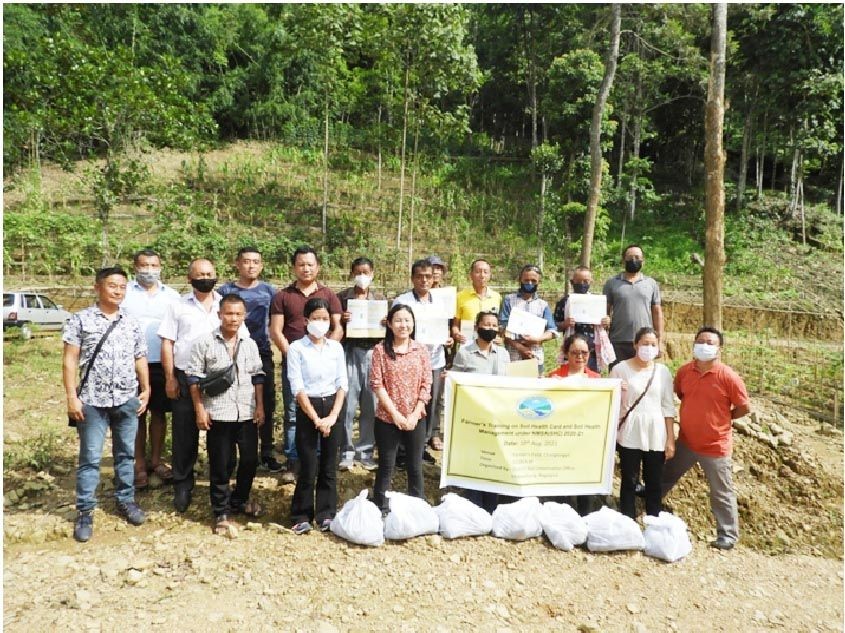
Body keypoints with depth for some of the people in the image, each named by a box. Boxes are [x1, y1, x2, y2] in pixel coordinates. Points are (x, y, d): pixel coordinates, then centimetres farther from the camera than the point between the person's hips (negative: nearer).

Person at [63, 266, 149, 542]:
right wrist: (72, 396, -9)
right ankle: (84, 512, 13)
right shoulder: (81, 320, -2)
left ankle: (126, 500, 27)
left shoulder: (132, 322, 8)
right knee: (90, 457, 4)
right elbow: (69, 360, -4)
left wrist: (145, 390, 7)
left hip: (128, 400, 3)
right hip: (92, 400, -3)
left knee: (126, 453, 13)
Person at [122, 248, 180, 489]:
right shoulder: (124, 292, 1)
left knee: (159, 413, 10)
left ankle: (156, 460, 23)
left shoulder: (171, 295, 8)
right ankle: (140, 464, 17)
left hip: (163, 364, 2)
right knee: (137, 415, 7)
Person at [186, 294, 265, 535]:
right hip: (218, 414, -4)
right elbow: (194, 378, -4)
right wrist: (199, 409, -7)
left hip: (247, 413, 4)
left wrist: (260, 406, 7)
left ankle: (239, 500, 34)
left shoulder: (250, 344, 7)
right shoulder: (204, 343, -6)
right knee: (220, 465, 5)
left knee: (250, 459, 11)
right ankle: (221, 513, 19)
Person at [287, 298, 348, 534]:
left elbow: (342, 384, 3)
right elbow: (297, 388, -10)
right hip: (307, 408, -3)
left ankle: (327, 514, 22)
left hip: (333, 407, 3)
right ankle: (302, 516, 17)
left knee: (329, 466, 9)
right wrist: (316, 419, -13)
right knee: (308, 467, 1)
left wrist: (333, 416, -8)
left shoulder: (336, 347, 4)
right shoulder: (296, 348, -6)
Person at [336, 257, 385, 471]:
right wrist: (340, 320, -16)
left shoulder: (380, 298, 13)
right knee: (347, 404, -3)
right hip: (349, 352, -2)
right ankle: (346, 452, 8)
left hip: (373, 352, 2)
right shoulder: (342, 297, 5)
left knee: (371, 405, 4)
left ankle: (365, 451, 15)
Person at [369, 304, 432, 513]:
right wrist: (395, 413, -12)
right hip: (387, 419, -2)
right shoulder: (380, 350, -4)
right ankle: (380, 510, 20)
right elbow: (377, 384, -8)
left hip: (415, 419, 2)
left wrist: (415, 414, -8)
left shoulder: (422, 351, 3)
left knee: (415, 467, 11)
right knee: (386, 467, 7)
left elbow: (426, 385, 1)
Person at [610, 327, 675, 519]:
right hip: (629, 435, -2)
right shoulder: (620, 369, -3)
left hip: (656, 436, 2)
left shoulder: (663, 371, 5)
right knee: (629, 482, 5)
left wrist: (671, 439, 3)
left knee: (654, 483, 10)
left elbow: (668, 407, 6)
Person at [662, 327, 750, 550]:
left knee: (721, 494, 9)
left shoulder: (728, 377, -17)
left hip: (715, 447, -5)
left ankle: (728, 535, 25)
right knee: (664, 478, 19)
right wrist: (695, 414, 8)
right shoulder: (684, 371, -3)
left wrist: (721, 418, 0)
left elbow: (744, 408, -9)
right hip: (685, 442, 5)